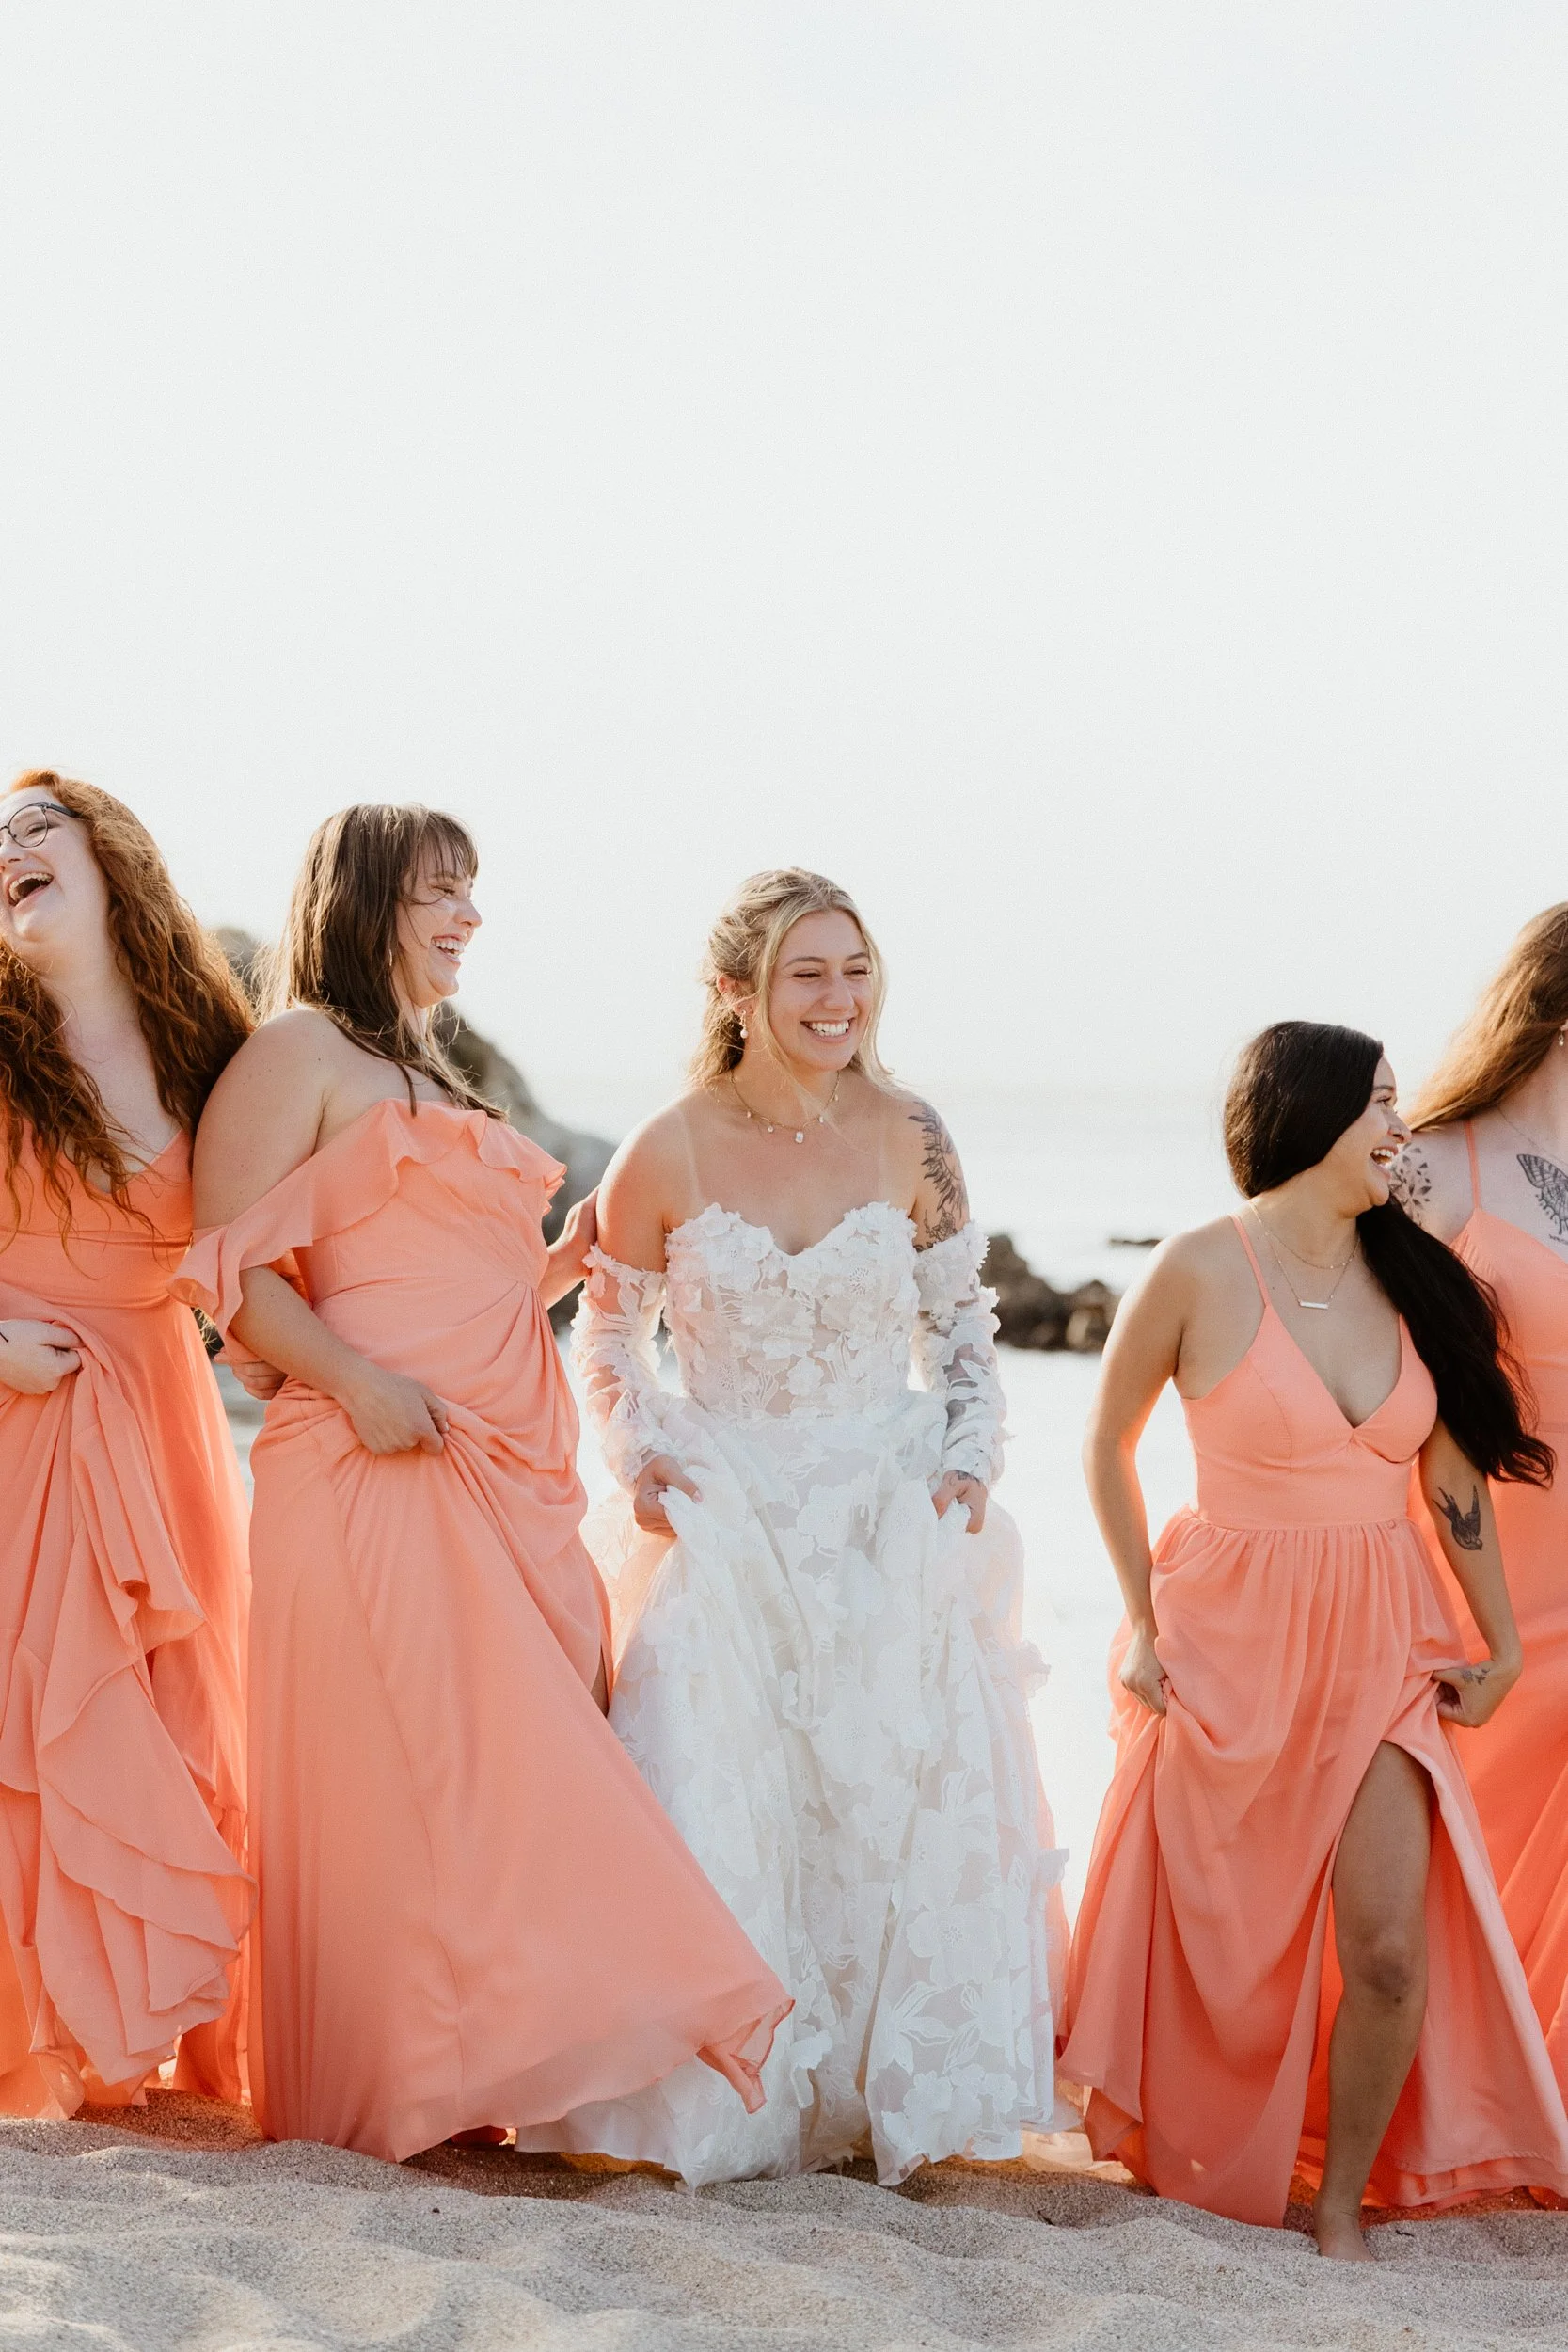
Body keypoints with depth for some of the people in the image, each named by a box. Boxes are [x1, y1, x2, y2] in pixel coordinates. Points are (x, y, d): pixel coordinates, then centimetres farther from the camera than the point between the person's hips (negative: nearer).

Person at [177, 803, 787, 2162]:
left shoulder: (433, 1080, 27)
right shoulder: (300, 1053, 1)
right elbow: (233, 1269, -9)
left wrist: (578, 1252, 13)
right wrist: (356, 1381, -21)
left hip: (505, 1471, 8)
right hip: (380, 1469, -8)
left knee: (511, 1764, 2)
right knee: (408, 1763, -11)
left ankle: (488, 2069, 6)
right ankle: (399, 2089, -5)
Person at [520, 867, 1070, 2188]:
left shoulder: (910, 1142, -1)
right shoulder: (670, 1154, -4)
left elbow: (962, 1323, 11)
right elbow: (609, 1325, 9)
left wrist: (970, 1455, -3)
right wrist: (637, 1452, -6)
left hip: (887, 1513, 1)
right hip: (725, 1515, -1)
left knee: (906, 1791, -8)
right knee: (715, 1794, -9)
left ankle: (894, 2092, 6)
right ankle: (722, 2103, 5)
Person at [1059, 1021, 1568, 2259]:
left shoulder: (1410, 1275, 1)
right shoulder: (1204, 1269, -11)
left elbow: (1455, 1476, 8)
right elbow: (1108, 1442, 1)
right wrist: (1146, 1621, 0)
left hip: (1379, 1644, 3)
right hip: (1235, 1643, -3)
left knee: (1390, 1946, -8)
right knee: (1219, 1936, 11)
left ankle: (1341, 2205, 11)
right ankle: (1195, 2166, 38)